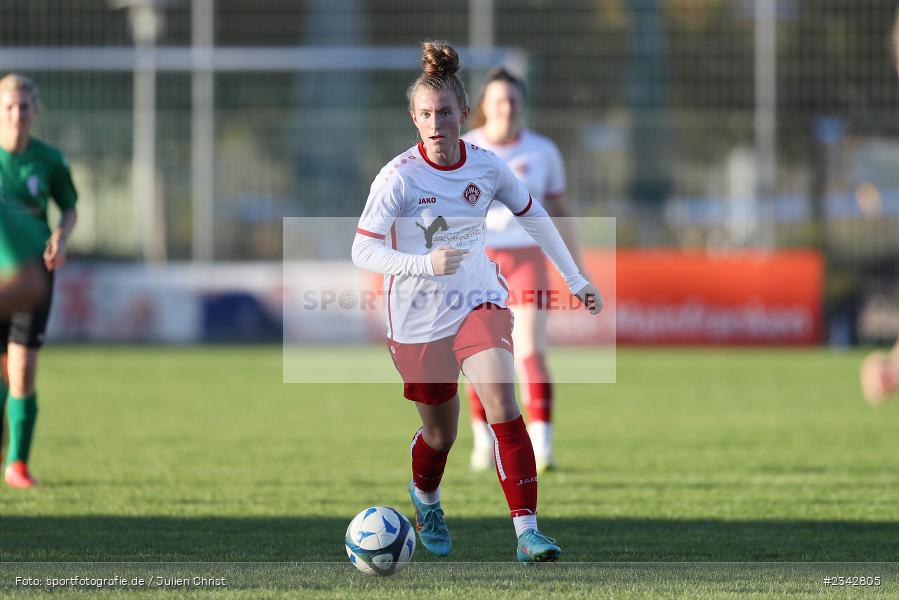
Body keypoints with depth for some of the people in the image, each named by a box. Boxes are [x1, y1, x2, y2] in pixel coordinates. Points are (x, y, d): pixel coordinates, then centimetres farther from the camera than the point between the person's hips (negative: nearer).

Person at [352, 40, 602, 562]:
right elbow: (363, 251, -20)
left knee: (503, 407, -20)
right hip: (419, 318, -1)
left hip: (480, 302, 2)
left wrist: (576, 279, 17)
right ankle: (425, 498, 48)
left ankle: (528, 533, -22)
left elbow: (534, 218, 12)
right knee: (441, 432, 12)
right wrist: (425, 264, -36)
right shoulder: (399, 178, -16)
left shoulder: (487, 167, -5)